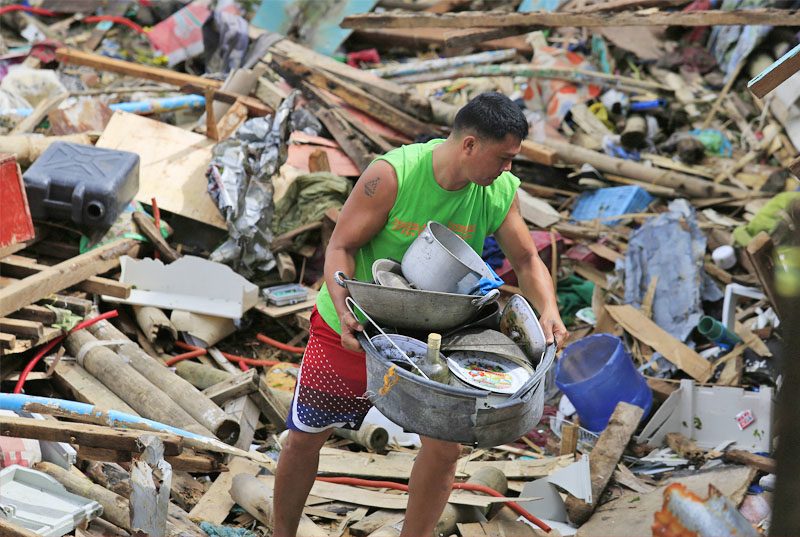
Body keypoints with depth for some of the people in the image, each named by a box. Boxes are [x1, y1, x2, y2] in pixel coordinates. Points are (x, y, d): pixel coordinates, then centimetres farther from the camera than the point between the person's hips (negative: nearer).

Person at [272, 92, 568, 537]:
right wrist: (344, 311, -36)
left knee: (446, 445, -5)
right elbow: (341, 246, -22)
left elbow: (527, 259, -4)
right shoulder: (392, 174, -27)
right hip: (354, 327, -3)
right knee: (305, 437, 9)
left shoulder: (502, 192, -14)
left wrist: (548, 310, -22)